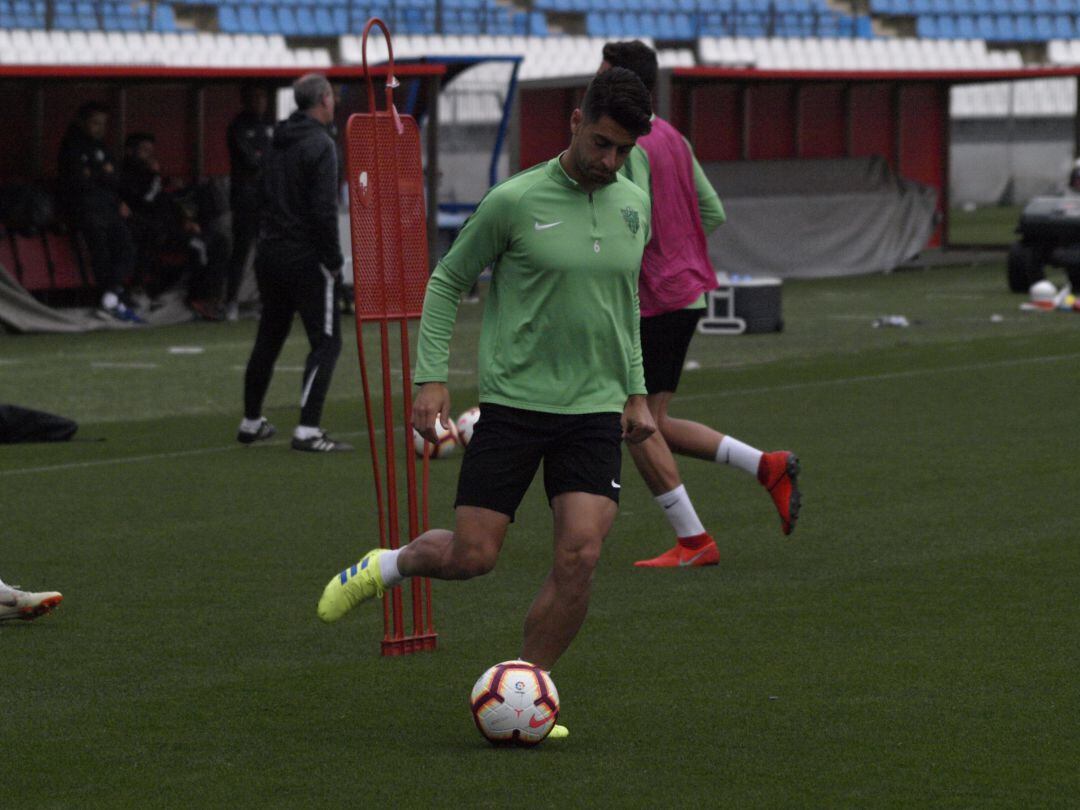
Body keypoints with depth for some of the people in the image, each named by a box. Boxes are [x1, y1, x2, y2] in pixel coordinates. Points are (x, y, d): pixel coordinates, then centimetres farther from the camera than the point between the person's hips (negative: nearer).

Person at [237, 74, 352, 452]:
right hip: (306, 258, -8)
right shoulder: (320, 145, -13)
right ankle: (308, 431, -14)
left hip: (270, 254, 8)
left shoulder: (277, 144, 13)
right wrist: (333, 259, -13)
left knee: (268, 339, 18)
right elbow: (324, 209, -20)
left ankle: (251, 423, 27)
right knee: (326, 342, -5)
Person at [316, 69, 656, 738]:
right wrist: (432, 377, -6)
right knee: (471, 557, -4)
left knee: (581, 557, -11)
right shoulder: (515, 201, -9)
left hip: (596, 410, 4)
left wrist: (636, 391, 19)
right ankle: (384, 568, 29)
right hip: (514, 403, -3)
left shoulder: (634, 206, 7)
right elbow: (447, 282, 1)